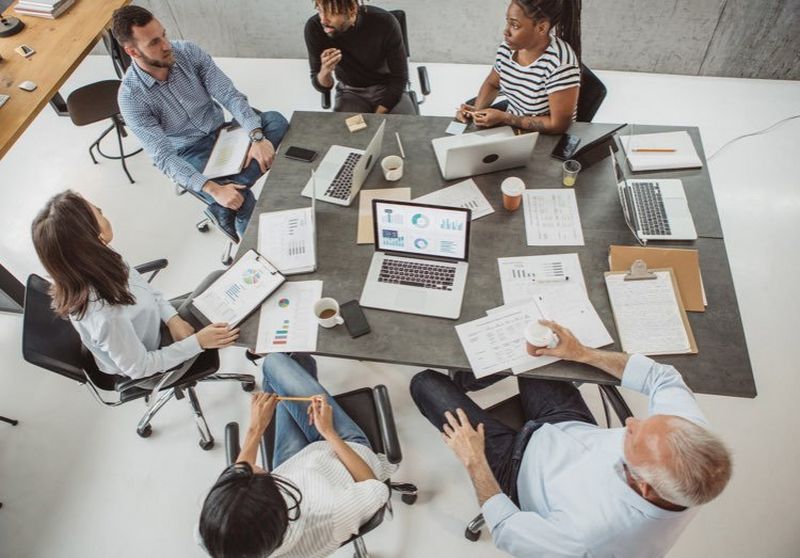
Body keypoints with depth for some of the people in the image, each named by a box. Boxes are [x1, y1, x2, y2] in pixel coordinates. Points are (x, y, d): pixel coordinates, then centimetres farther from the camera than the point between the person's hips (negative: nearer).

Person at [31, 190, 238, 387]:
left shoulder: (96, 263, -21)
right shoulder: (106, 316, -43)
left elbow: (142, 288, -2)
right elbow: (139, 368, -26)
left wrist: (172, 318, -12)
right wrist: (197, 342, -26)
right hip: (148, 368, -6)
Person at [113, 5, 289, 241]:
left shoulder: (188, 51, -10)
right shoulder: (131, 96, -20)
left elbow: (229, 95, -13)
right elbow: (164, 156, -23)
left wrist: (257, 137, -30)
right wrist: (213, 189, -36)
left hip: (222, 132, 5)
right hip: (191, 157, -5)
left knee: (276, 121, -21)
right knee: (242, 202, -29)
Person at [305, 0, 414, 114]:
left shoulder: (385, 23, -23)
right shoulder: (314, 28, -18)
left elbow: (399, 77, -14)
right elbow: (322, 86, -11)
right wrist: (325, 71, -34)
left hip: (387, 89, 0)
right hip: (350, 92, 1)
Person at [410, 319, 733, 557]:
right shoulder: (691, 433, -31)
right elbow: (663, 378, -8)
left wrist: (474, 463, -12)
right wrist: (583, 354, -8)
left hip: (522, 462, -5)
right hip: (576, 427, 5)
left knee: (425, 383, 1)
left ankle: (466, 382, 37)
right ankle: (476, 374, 44)